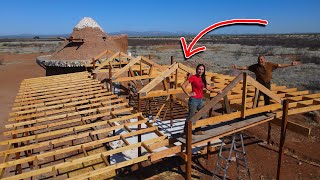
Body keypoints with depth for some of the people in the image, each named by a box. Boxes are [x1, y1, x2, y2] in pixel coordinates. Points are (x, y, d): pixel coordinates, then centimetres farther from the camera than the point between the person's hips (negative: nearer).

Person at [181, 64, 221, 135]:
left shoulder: (202, 78, 9)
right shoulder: (193, 77, -12)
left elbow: (207, 87, 20)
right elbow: (183, 86, -16)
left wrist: (216, 91, 22)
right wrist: (188, 94, -14)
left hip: (200, 100, 8)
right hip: (194, 100, -8)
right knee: (190, 117, -2)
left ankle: (197, 130, 33)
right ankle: (186, 133, 9)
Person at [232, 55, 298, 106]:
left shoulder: (270, 65, -7)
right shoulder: (255, 66, -7)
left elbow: (280, 65, -3)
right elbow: (246, 67, -3)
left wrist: (291, 64, -5)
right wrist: (237, 67, -9)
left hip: (267, 84, 1)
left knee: (267, 99, 12)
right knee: (256, 98, -1)